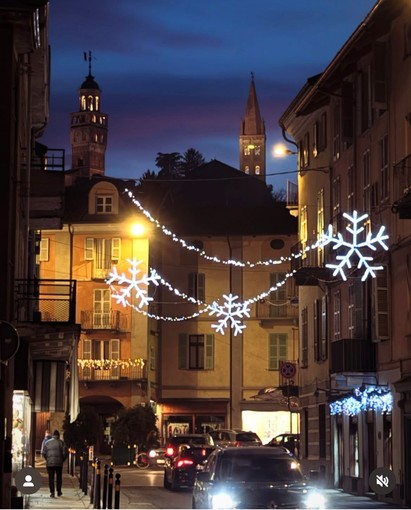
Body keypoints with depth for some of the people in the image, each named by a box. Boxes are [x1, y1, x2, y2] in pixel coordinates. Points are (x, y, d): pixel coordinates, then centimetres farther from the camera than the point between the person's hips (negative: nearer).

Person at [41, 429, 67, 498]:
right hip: (59, 463, 0)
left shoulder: (47, 442, 5)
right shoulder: (61, 442, 0)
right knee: (59, 477, 13)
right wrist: (62, 460, 9)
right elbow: (65, 452, -5)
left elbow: (43, 453, 2)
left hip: (49, 463, 0)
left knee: (51, 478, 1)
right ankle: (59, 492, 19)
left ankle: (52, 492, -6)